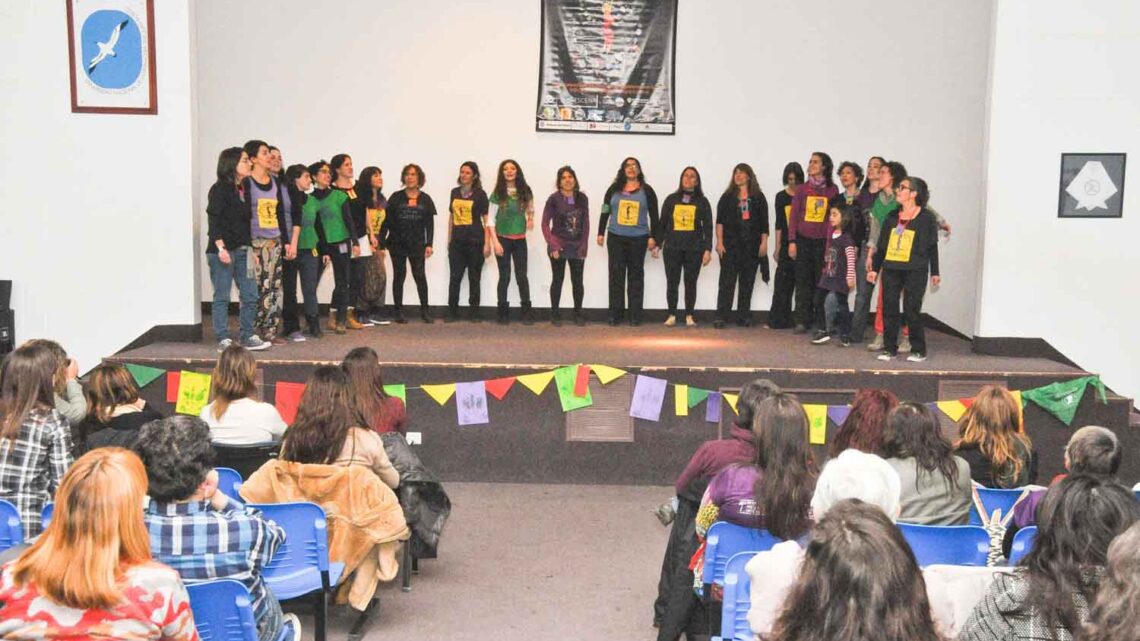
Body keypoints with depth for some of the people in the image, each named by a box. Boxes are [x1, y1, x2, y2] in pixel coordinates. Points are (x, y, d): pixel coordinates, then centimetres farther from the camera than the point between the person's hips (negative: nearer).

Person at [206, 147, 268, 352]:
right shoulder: (220, 189, -7)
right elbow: (213, 220, -12)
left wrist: (250, 246, 10)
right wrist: (220, 248, -20)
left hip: (242, 250, 7)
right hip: (222, 251, -7)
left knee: (250, 295, 6)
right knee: (222, 296, 0)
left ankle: (247, 336, 15)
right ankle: (223, 340, 4)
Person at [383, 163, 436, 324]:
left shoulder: (425, 199, 5)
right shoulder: (396, 198, 2)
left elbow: (429, 224, 5)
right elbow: (387, 221, 2)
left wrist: (429, 244, -2)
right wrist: (381, 242, -3)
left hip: (417, 244, 0)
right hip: (397, 243, 0)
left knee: (420, 275, -4)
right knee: (399, 276, 5)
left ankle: (424, 310, 5)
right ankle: (398, 311, 10)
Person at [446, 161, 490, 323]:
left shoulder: (480, 194, -2)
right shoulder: (455, 192, 10)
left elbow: (486, 220, -3)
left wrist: (487, 243, -9)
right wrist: (449, 239, 14)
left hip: (475, 241, -3)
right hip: (457, 241, 3)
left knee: (474, 278, 4)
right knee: (455, 277, 1)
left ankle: (473, 313, 10)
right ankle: (452, 312, 7)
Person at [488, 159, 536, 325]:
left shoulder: (525, 191, 2)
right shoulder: (497, 194, -5)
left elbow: (531, 209, 19)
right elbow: (490, 219, -5)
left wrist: (531, 219, -3)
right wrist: (495, 242, -11)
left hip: (520, 240, 2)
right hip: (502, 239, -2)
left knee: (521, 276, 2)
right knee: (504, 277, 3)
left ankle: (527, 312, 8)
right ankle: (503, 313, 12)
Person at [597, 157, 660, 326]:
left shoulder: (647, 191, 5)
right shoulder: (614, 189, 8)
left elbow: (654, 216, 5)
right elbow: (605, 212, 11)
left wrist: (652, 237, -1)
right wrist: (601, 233, 6)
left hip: (638, 239, -1)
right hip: (616, 238, 1)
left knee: (636, 276, 3)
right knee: (616, 276, 1)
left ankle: (635, 315, 6)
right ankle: (615, 314, 6)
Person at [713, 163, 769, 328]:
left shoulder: (758, 197, 8)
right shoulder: (727, 197, 7)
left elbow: (764, 223, 7)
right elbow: (720, 221, 3)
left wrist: (764, 243, 0)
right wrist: (719, 242, -5)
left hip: (751, 246, 1)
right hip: (730, 245, -1)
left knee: (747, 282, 4)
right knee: (727, 281, -6)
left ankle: (744, 317, 10)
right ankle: (721, 317, -7)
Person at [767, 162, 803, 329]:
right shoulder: (781, 197, 8)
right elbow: (778, 223, 8)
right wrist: (778, 247, 4)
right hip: (786, 243, 1)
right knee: (783, 282, 0)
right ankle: (778, 320, 4)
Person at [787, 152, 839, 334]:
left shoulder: (832, 190, 4)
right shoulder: (802, 189, 7)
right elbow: (793, 216, 5)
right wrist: (792, 241, -2)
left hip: (823, 241, -1)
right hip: (803, 239, 1)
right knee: (803, 281, 1)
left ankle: (820, 322, 7)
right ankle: (802, 321, 5)